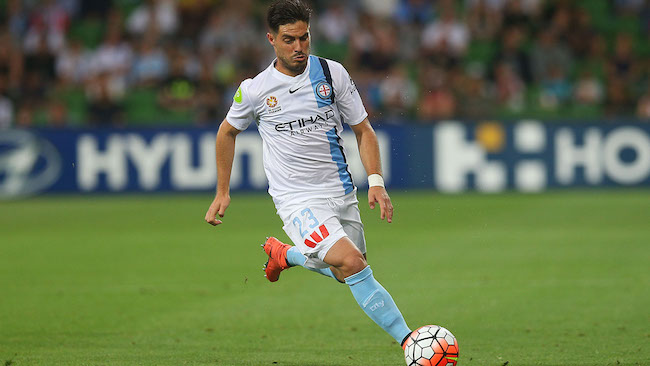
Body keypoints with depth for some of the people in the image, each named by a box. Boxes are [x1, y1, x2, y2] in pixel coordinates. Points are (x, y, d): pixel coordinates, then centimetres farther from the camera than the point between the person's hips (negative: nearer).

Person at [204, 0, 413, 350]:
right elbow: (227, 132, 14)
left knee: (349, 273, 15)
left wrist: (375, 181, -6)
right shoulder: (255, 90, -5)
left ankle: (284, 254, 40)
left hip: (342, 194, 4)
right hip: (297, 200, -4)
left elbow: (363, 130, 7)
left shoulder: (332, 73, -1)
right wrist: (222, 193, 15)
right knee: (352, 265, -24)